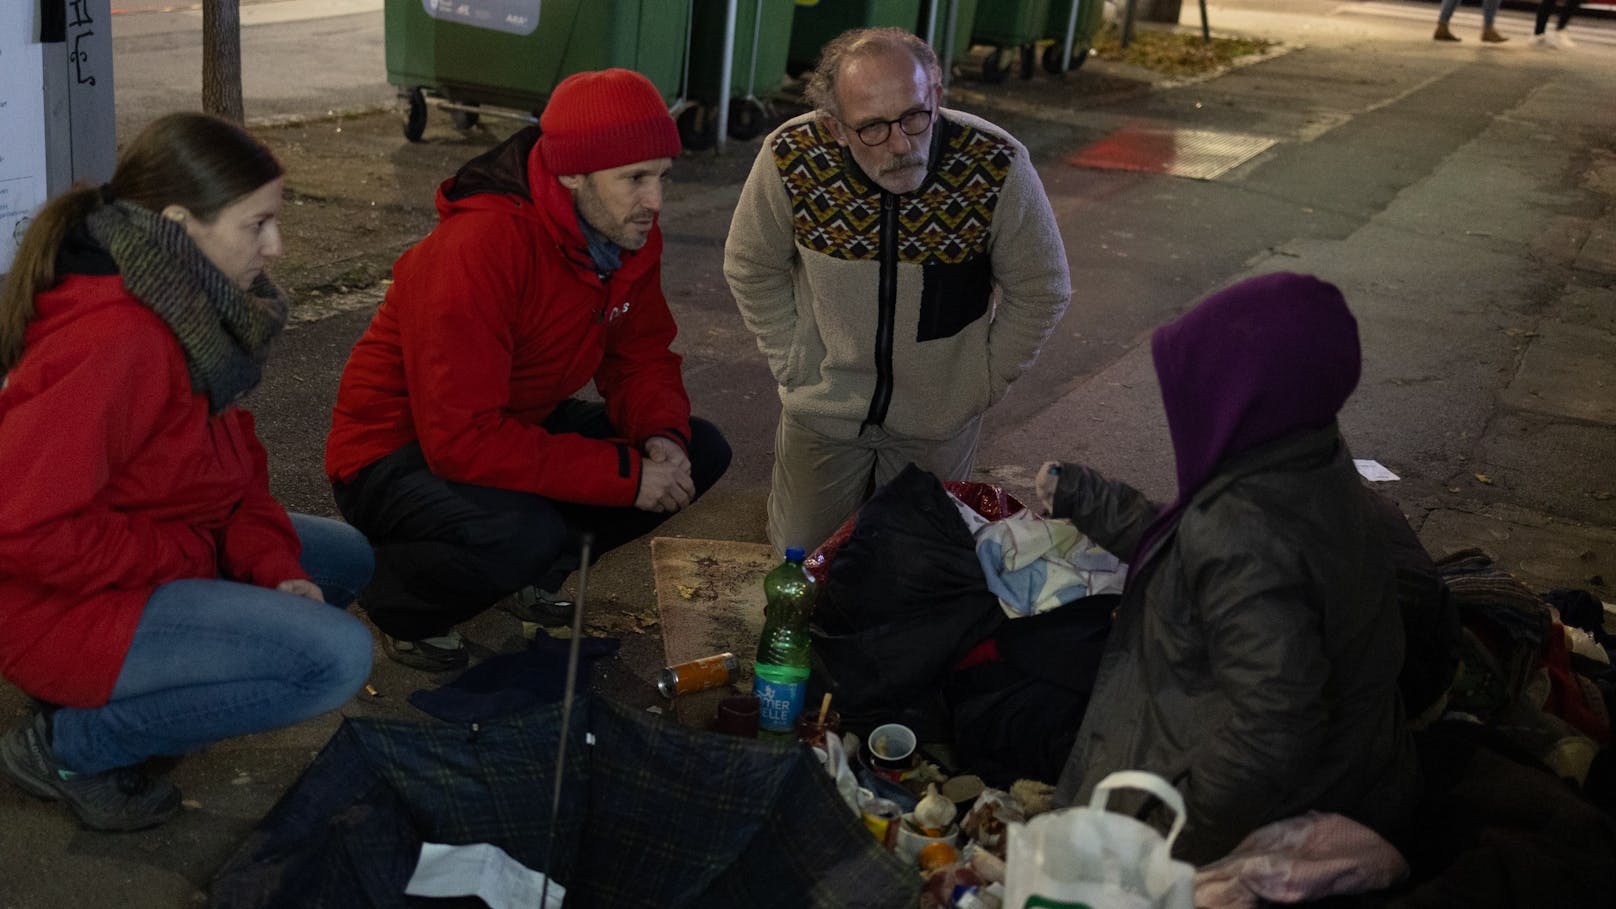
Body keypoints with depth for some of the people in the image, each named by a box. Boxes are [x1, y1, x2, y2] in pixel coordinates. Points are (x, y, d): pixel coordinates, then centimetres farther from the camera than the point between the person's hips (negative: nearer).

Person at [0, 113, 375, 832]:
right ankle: (68, 745, -6)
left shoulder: (190, 310, 2)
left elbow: (231, 462, 9)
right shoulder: (112, 340, -29)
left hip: (156, 556, 10)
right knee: (335, 656, -21)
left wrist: (273, 566, -6)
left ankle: (124, 692, 8)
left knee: (344, 559, 15)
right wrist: (186, 556, -20)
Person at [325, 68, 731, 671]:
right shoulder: (480, 248, -32)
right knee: (523, 533, -38)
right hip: (399, 456, -8)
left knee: (700, 451, -4)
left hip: (518, 426, 8)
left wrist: (662, 436, -19)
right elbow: (463, 439, -35)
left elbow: (642, 360, 4)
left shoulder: (630, 233, -7)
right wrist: (627, 474, -33)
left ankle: (529, 570, 10)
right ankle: (399, 600, -4)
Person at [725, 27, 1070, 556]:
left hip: (939, 423, 0)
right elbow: (752, 269, -5)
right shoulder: (791, 158, -24)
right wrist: (792, 364, -3)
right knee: (802, 551, 16)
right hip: (824, 408, 0)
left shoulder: (998, 167, -27)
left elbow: (1040, 293, -9)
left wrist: (983, 384, -4)